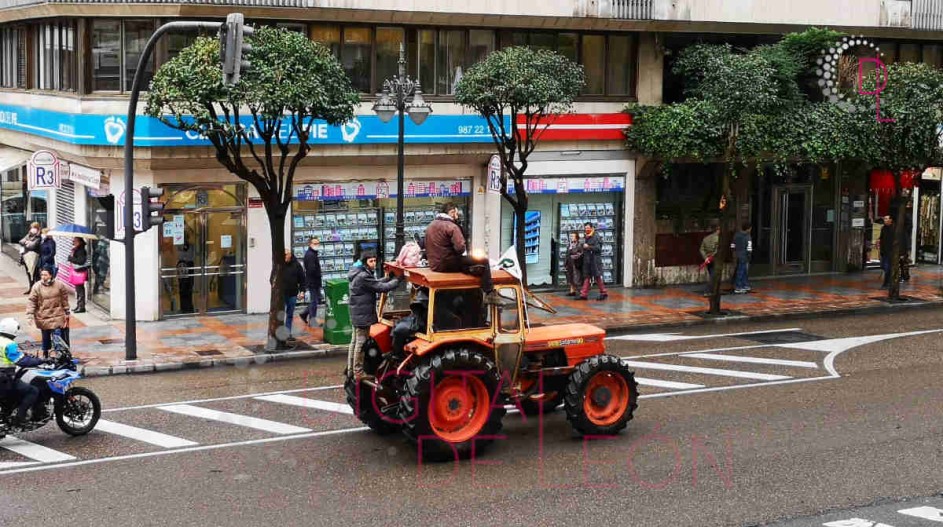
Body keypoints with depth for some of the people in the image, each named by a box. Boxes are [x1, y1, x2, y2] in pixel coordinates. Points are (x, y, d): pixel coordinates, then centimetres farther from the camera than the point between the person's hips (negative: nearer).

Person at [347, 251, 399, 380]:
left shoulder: (360, 274, 11)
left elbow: (376, 283, 13)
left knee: (355, 341, 16)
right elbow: (381, 287, -22)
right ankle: (358, 373, 1)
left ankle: (351, 370, 24)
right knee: (361, 343, -4)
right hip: (363, 315, -11)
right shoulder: (364, 277, -21)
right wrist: (397, 280, -12)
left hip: (357, 314, 11)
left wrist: (390, 278, 2)